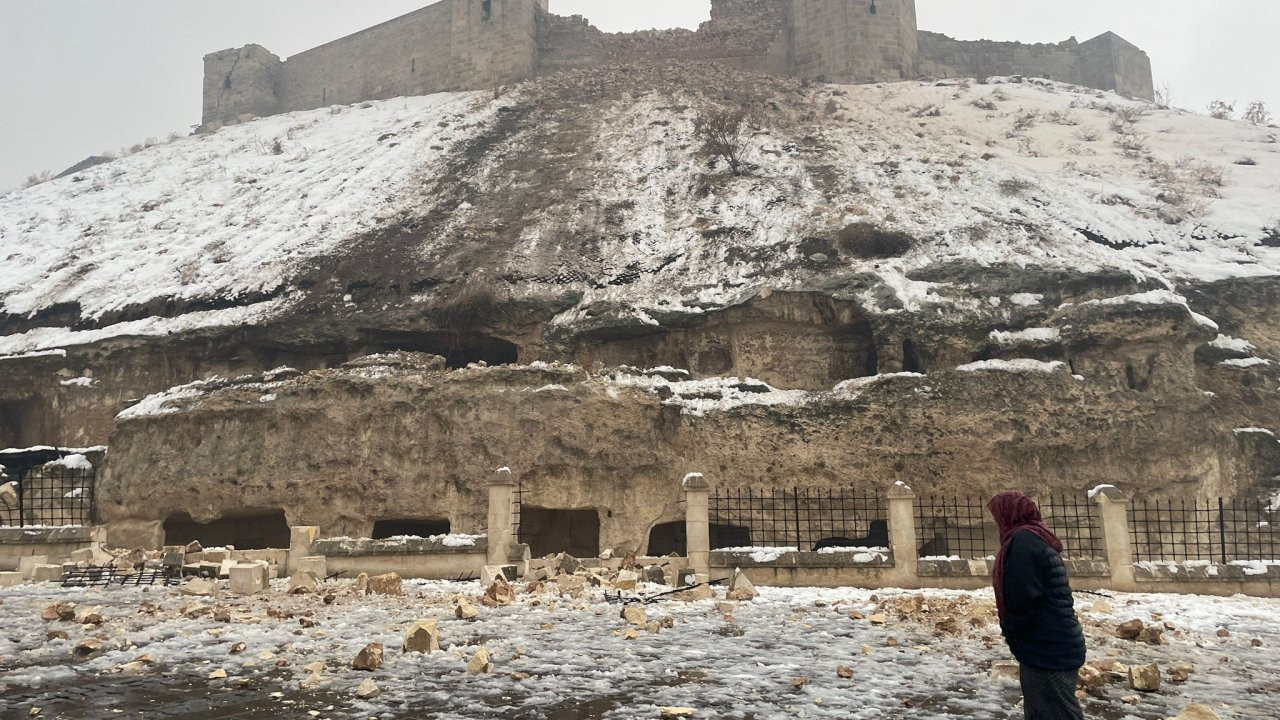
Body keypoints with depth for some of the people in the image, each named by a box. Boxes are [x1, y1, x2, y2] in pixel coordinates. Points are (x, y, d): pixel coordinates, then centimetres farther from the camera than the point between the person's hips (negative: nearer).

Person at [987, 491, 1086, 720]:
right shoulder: (1038, 538, 14)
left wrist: (1010, 631, -5)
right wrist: (1012, 633, 14)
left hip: (1047, 649, -10)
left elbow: (1023, 599, -22)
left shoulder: (1023, 541, -17)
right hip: (1056, 645, 10)